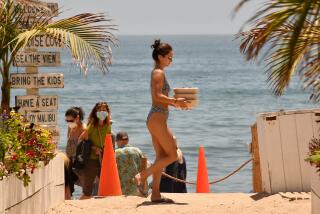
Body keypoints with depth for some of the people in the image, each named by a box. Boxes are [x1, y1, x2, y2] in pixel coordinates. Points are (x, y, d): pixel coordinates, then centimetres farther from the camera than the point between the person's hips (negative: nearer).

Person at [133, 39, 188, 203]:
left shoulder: (158, 73, 19)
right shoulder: (159, 73, -11)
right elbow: (157, 96, -22)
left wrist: (175, 103, 14)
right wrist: (175, 101, -19)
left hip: (156, 119, 10)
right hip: (158, 118, -10)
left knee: (161, 157, 9)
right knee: (172, 155, -7)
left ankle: (156, 194, 9)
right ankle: (142, 176, -8)